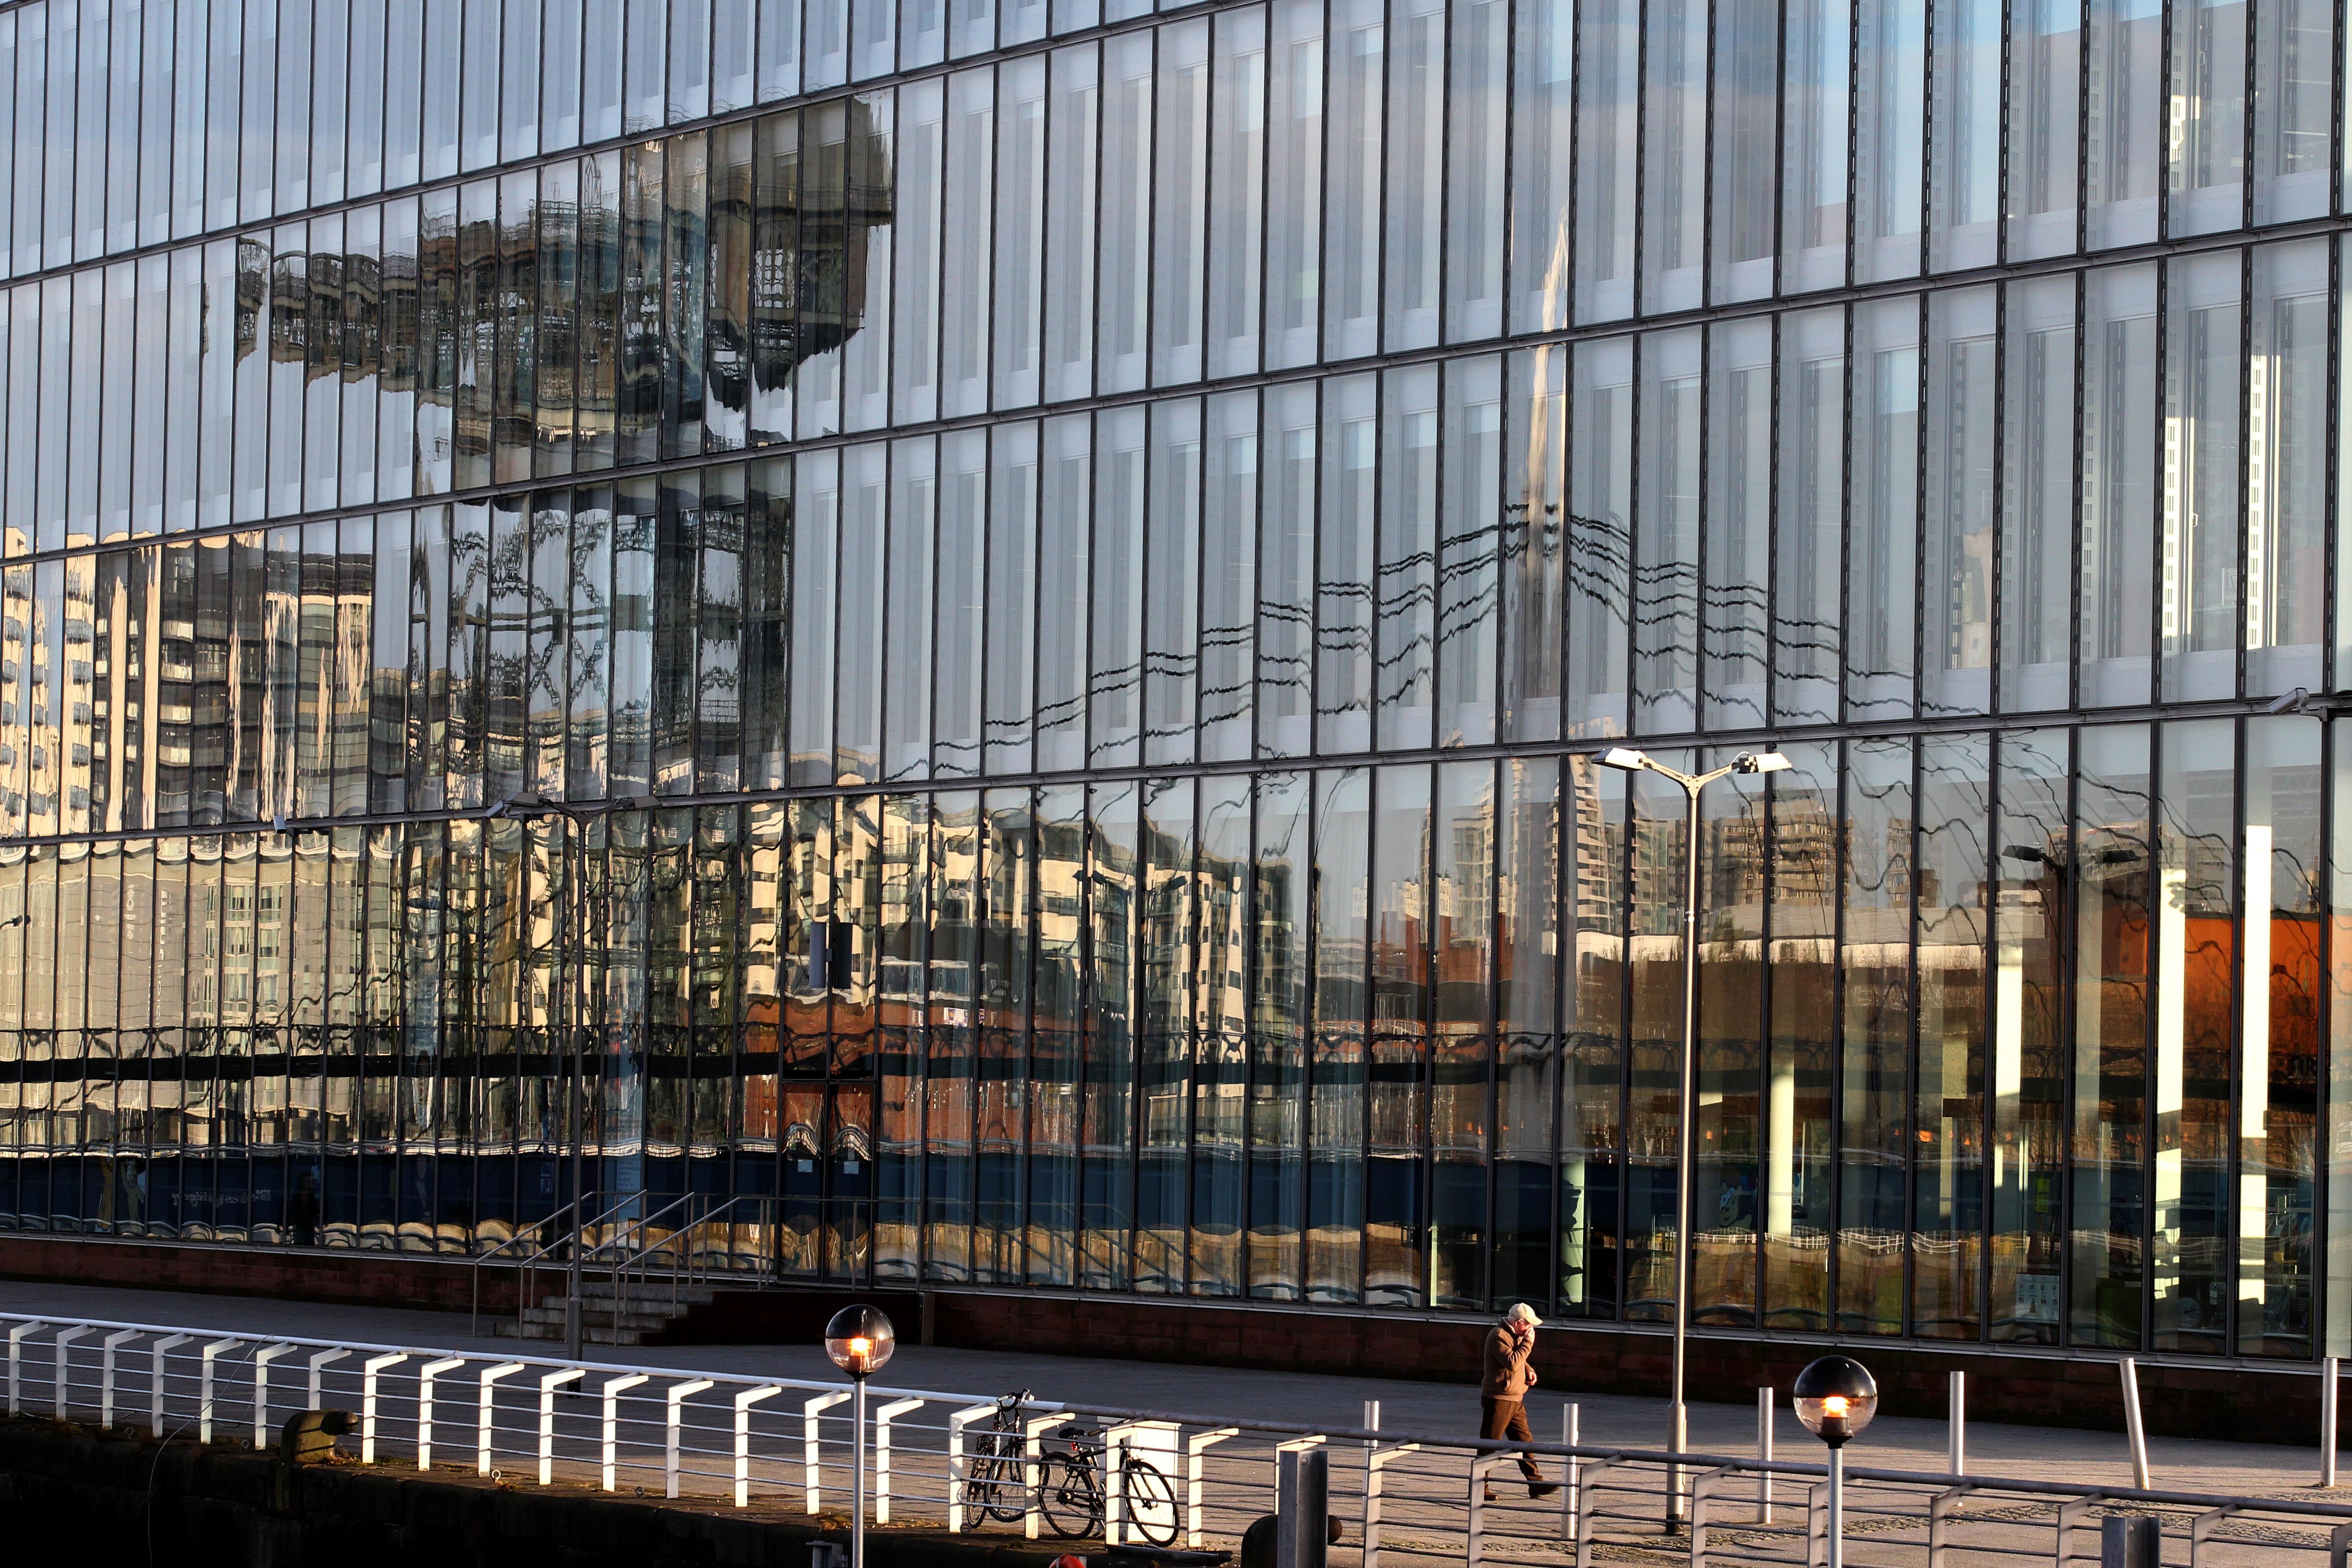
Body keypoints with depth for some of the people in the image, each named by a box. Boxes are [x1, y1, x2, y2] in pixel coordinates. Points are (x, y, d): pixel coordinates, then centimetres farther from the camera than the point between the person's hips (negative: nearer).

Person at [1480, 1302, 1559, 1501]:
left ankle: (1536, 1483, 13)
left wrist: (1528, 1370, 10)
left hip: (1515, 1399, 10)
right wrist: (1528, 1343, -19)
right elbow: (1512, 1362, -27)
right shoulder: (1499, 1336, -17)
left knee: (1524, 1440, 10)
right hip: (1499, 1398, -10)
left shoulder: (1515, 1335, 15)